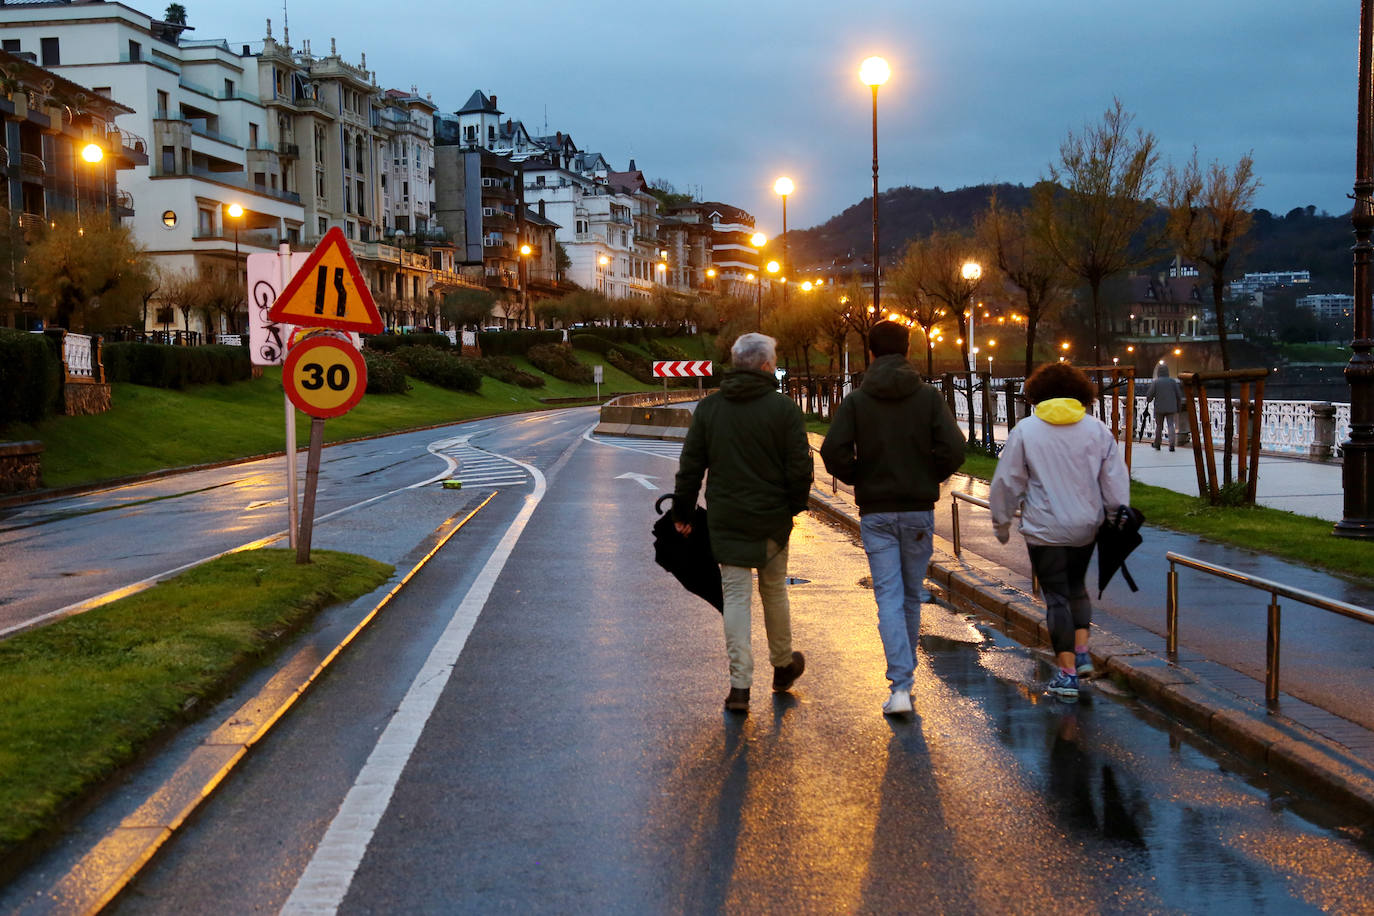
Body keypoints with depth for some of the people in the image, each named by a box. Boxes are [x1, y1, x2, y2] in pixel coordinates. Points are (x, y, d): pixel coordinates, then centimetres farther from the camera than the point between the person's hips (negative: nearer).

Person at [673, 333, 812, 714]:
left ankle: (740, 684, -4)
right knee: (774, 591, 16)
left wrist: (683, 511, 11)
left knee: (735, 596, 3)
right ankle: (783, 666, 33)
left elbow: (690, 466, 3)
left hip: (725, 521, 1)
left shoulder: (708, 407, 1)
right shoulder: (783, 408, -7)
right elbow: (800, 467, -8)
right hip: (772, 519, -1)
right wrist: (794, 506, 8)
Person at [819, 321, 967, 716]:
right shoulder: (928, 396, -2)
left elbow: (833, 451, -13)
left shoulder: (855, 401, -3)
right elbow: (954, 447, -12)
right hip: (919, 510, 1)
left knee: (889, 597, -2)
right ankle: (905, 673, 27)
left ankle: (900, 685, -13)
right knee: (912, 595, 15)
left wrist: (858, 479, 4)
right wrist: (930, 478, 5)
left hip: (875, 513, -1)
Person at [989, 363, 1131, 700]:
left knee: (1056, 596, 2)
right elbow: (1116, 480, 3)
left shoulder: (1026, 430, -5)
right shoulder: (1097, 429, 1)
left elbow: (1007, 481, -2)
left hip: (1045, 530, -3)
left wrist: (1001, 520, 10)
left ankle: (1067, 673, 1)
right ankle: (1082, 653, 14)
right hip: (1086, 526, 3)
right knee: (1076, 586, 23)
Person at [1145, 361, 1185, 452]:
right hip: (1171, 408, 0)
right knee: (1171, 425, 0)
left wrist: (1147, 401, 15)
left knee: (1159, 426, 12)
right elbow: (1179, 395, 3)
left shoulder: (1155, 382, -4)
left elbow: (1150, 395, -6)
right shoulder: (1173, 381, 1)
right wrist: (1179, 407, 13)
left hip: (1159, 408, 0)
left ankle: (1157, 445, 19)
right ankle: (1172, 444, -15)